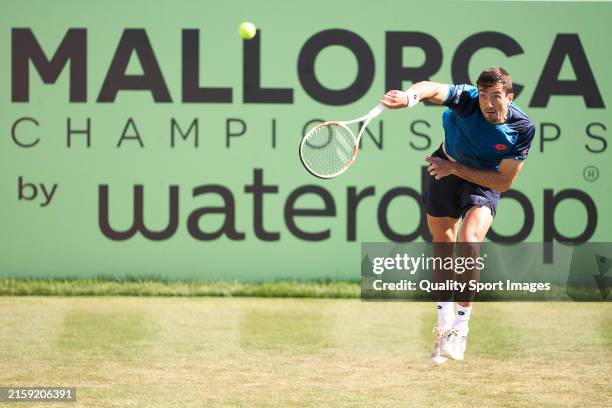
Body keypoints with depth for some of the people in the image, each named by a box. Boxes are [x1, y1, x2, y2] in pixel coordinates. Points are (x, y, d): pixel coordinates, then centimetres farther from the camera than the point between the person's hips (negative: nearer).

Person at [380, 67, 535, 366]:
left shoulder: (523, 128, -26)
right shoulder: (467, 100, -29)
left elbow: (503, 182, -20)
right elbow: (434, 89, -50)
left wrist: (456, 169, -25)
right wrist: (410, 96, -73)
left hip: (485, 179, -2)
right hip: (446, 167, 2)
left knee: (469, 242, -24)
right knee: (442, 245, 10)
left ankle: (461, 327, -13)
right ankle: (444, 326, 27)